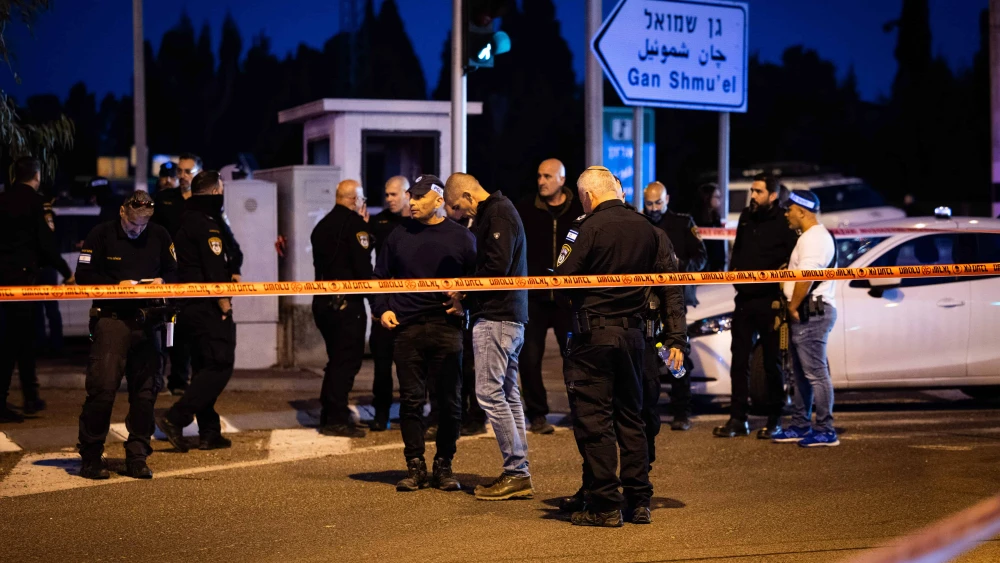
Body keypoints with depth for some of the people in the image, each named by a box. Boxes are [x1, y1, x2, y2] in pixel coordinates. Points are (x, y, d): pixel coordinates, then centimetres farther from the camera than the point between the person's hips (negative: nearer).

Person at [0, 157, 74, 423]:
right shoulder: (33, 200, -8)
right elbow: (45, 241, -11)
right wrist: (67, 272, -2)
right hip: (23, 272, -6)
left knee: (23, 334, 16)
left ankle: (31, 397, 23)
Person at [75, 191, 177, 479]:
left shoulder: (160, 236, 9)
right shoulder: (101, 234, -1)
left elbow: (174, 272, 16)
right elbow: (84, 274, -3)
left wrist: (161, 281, -6)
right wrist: (117, 284, -15)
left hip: (147, 322, 4)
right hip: (111, 319, -4)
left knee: (145, 391, 5)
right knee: (102, 387, -12)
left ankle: (137, 456, 14)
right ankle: (90, 457, -2)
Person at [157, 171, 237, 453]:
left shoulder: (187, 221, 16)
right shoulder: (207, 225, -14)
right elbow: (214, 269, -20)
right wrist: (224, 303, -14)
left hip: (190, 308, 10)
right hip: (207, 308, -10)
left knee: (204, 368, 13)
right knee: (220, 366, -8)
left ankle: (209, 432, 15)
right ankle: (175, 418, -13)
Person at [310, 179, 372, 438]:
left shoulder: (322, 225, 15)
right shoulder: (354, 223, -11)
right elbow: (362, 266, -15)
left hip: (323, 300, 8)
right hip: (347, 302, -8)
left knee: (337, 358, 17)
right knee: (347, 360, -4)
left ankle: (329, 416, 20)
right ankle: (337, 420, -5)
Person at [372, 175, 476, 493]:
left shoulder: (461, 237, 4)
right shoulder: (399, 236, 10)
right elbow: (381, 277, 18)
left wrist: (465, 305, -6)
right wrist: (382, 308, 4)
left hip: (447, 327, -1)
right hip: (407, 328, 2)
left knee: (450, 401, 1)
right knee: (411, 400, 1)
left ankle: (444, 466, 11)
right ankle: (415, 467, 8)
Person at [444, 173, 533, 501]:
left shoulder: (497, 214, -11)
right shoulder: (496, 212, 20)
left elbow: (497, 266, -20)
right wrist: (466, 292, 8)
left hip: (496, 317, -11)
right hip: (509, 316, 11)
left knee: (490, 392, -9)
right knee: (508, 393, 11)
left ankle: (516, 471, -7)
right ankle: (519, 475, 14)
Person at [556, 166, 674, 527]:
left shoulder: (590, 227, -13)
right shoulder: (645, 228, 5)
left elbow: (562, 277, -13)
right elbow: (654, 279, 13)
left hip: (594, 332, -6)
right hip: (633, 332, 6)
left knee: (593, 418, 0)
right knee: (630, 416, 14)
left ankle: (604, 504, 0)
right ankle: (639, 501, 17)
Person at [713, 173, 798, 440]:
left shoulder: (784, 223, -10)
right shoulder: (746, 218, 11)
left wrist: (781, 297, -17)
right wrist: (734, 273, 10)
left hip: (769, 302, -6)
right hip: (744, 299, 6)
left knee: (772, 363, 2)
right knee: (739, 360, 6)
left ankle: (774, 421, 9)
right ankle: (738, 419, 11)